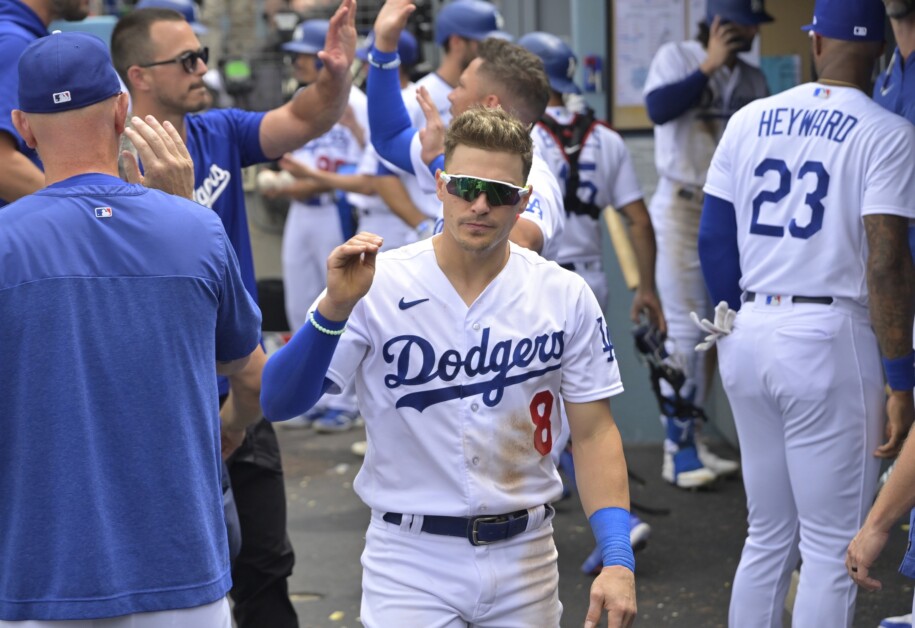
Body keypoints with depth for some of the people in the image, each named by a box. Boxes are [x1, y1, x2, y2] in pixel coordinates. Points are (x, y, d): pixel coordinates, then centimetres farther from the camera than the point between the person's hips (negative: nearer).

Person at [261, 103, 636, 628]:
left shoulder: (565, 296, -1)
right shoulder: (377, 286, -9)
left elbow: (594, 433, 1)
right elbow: (278, 404, -13)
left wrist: (618, 561, -9)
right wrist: (334, 309, -28)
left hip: (524, 560, 2)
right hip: (411, 560, -2)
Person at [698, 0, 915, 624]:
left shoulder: (750, 121, 9)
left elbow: (714, 239, 10)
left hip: (748, 335, 6)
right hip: (829, 337, -6)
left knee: (769, 538, 17)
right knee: (832, 549, 1)